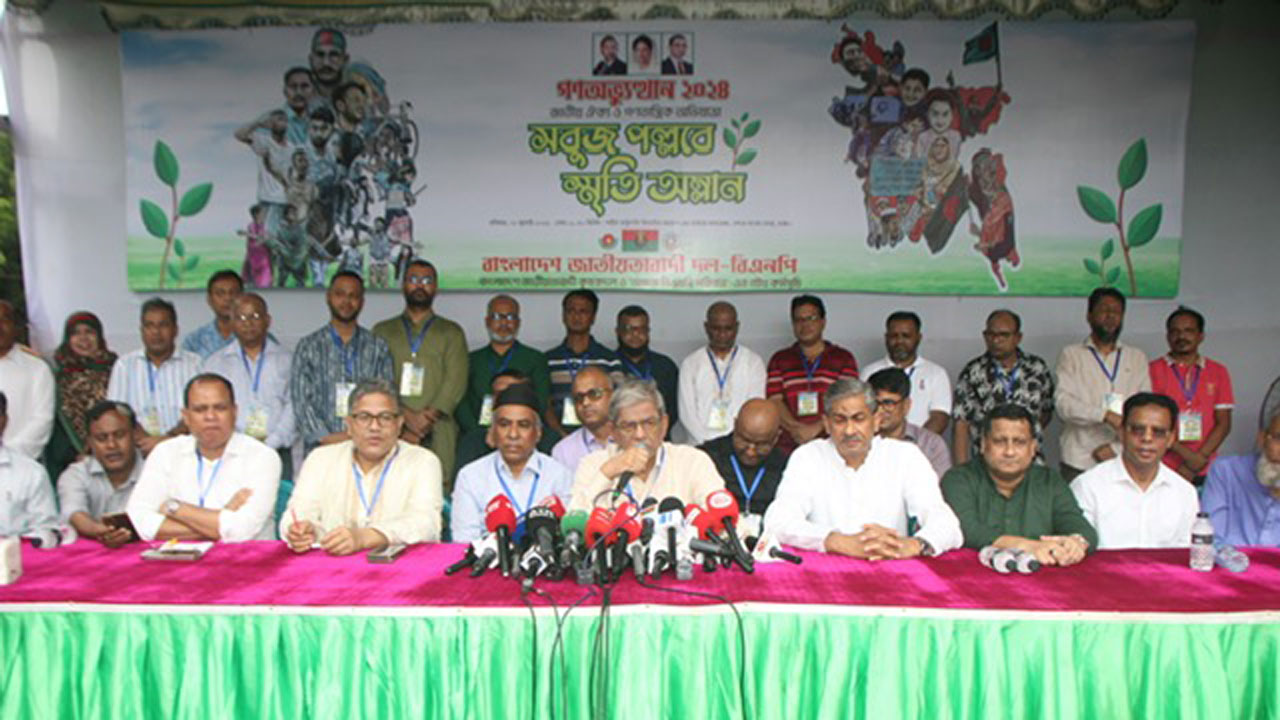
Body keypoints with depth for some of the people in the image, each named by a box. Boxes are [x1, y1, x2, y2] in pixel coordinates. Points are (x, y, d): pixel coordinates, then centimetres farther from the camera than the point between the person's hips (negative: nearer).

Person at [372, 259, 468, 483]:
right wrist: (407, 416, -9)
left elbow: (455, 381, 4)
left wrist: (428, 417, -9)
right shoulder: (382, 331, 18)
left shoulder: (451, 332, 16)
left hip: (437, 436, 0)